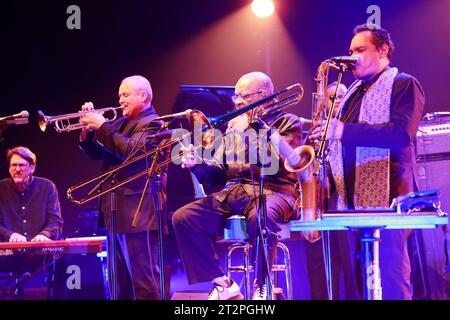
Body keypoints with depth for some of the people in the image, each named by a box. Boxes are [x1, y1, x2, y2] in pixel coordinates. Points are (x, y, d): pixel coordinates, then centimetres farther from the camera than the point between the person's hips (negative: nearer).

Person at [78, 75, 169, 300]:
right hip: (118, 213, 10)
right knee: (122, 281, 14)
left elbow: (131, 150, -23)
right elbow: (96, 154, 18)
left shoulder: (153, 123, -8)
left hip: (138, 212, -9)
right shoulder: (121, 124, 19)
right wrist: (87, 131, 1)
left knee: (144, 277, -8)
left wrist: (102, 126, -18)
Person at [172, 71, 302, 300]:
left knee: (260, 217, -41)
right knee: (183, 217, -15)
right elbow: (217, 174, 16)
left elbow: (275, 162, -13)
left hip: (272, 191, -6)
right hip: (233, 192, 6)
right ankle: (222, 283, -10)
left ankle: (261, 286, -20)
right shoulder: (234, 125, 22)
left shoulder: (287, 122, 6)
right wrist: (198, 163, -5)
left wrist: (247, 132, -10)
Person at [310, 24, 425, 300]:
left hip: (386, 198, -7)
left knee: (391, 281, -8)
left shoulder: (404, 85, -1)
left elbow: (402, 134, -17)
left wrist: (344, 130, -21)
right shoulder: (353, 92, 23)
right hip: (350, 200, 7)